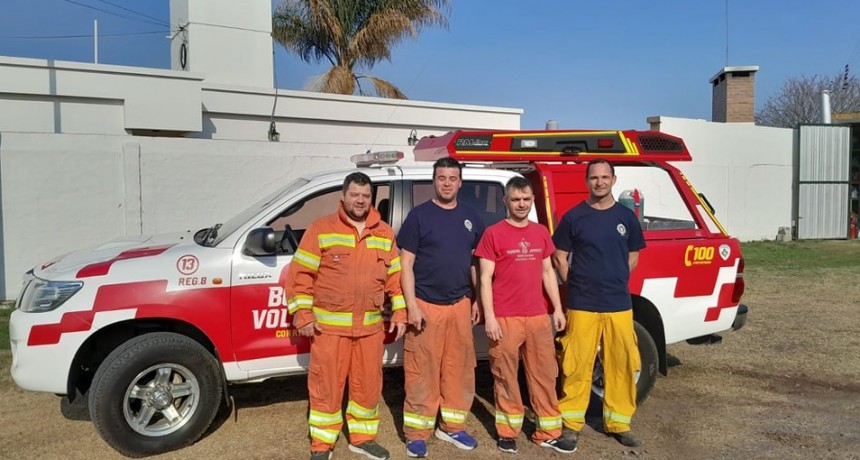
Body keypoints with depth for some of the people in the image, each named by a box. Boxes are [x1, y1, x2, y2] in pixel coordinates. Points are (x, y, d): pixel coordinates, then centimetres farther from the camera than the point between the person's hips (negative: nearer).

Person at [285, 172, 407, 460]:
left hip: (370, 326, 4)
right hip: (329, 325, -3)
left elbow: (395, 276, 12)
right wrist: (303, 314, -10)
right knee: (326, 386, 4)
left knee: (368, 384, 12)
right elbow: (300, 274, -4)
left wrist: (400, 312, 7)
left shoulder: (385, 233, 9)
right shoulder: (321, 229, -3)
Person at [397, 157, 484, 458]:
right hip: (426, 305, -4)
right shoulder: (419, 215, -3)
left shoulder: (471, 218, 10)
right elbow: (406, 265, -5)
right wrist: (411, 305, -12)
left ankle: (452, 427, 25)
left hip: (460, 306, 4)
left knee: (459, 369, 10)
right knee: (422, 372, 1)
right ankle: (417, 433, 12)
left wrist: (477, 300, 11)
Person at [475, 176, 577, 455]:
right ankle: (507, 432, 20)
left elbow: (548, 272, 16)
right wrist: (489, 317, -12)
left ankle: (548, 433, 22)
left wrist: (557, 309, 11)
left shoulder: (541, 233, 11)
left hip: (538, 317, 5)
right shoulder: (493, 233, -4)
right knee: (506, 377, 6)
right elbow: (485, 278, -6)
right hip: (505, 319, -4)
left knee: (545, 375, 10)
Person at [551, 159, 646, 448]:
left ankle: (618, 423, 21)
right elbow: (559, 258, 4)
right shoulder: (573, 216, -1)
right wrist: (577, 286, 1)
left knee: (622, 365, 6)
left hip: (619, 304, 3)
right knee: (577, 365, 0)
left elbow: (633, 257, 17)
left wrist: (615, 283, 9)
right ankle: (572, 422, 14)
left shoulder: (626, 217, 7)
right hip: (581, 305, -2)